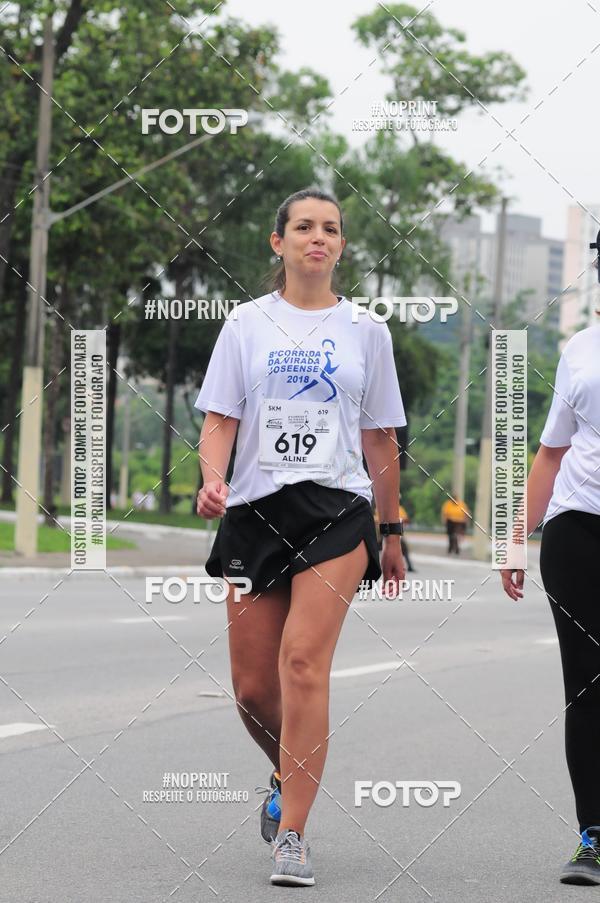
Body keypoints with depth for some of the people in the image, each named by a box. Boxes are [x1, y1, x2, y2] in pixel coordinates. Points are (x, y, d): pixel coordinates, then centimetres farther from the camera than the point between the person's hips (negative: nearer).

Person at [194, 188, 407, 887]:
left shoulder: (365, 330, 10)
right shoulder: (246, 323, 8)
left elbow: (380, 439, 14)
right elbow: (219, 420, 5)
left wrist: (391, 533, 15)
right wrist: (213, 480, -16)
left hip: (337, 509, -1)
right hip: (256, 509, 1)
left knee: (304, 663, -18)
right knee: (252, 686, 2)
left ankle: (291, 837, -14)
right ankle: (289, 777, 35)